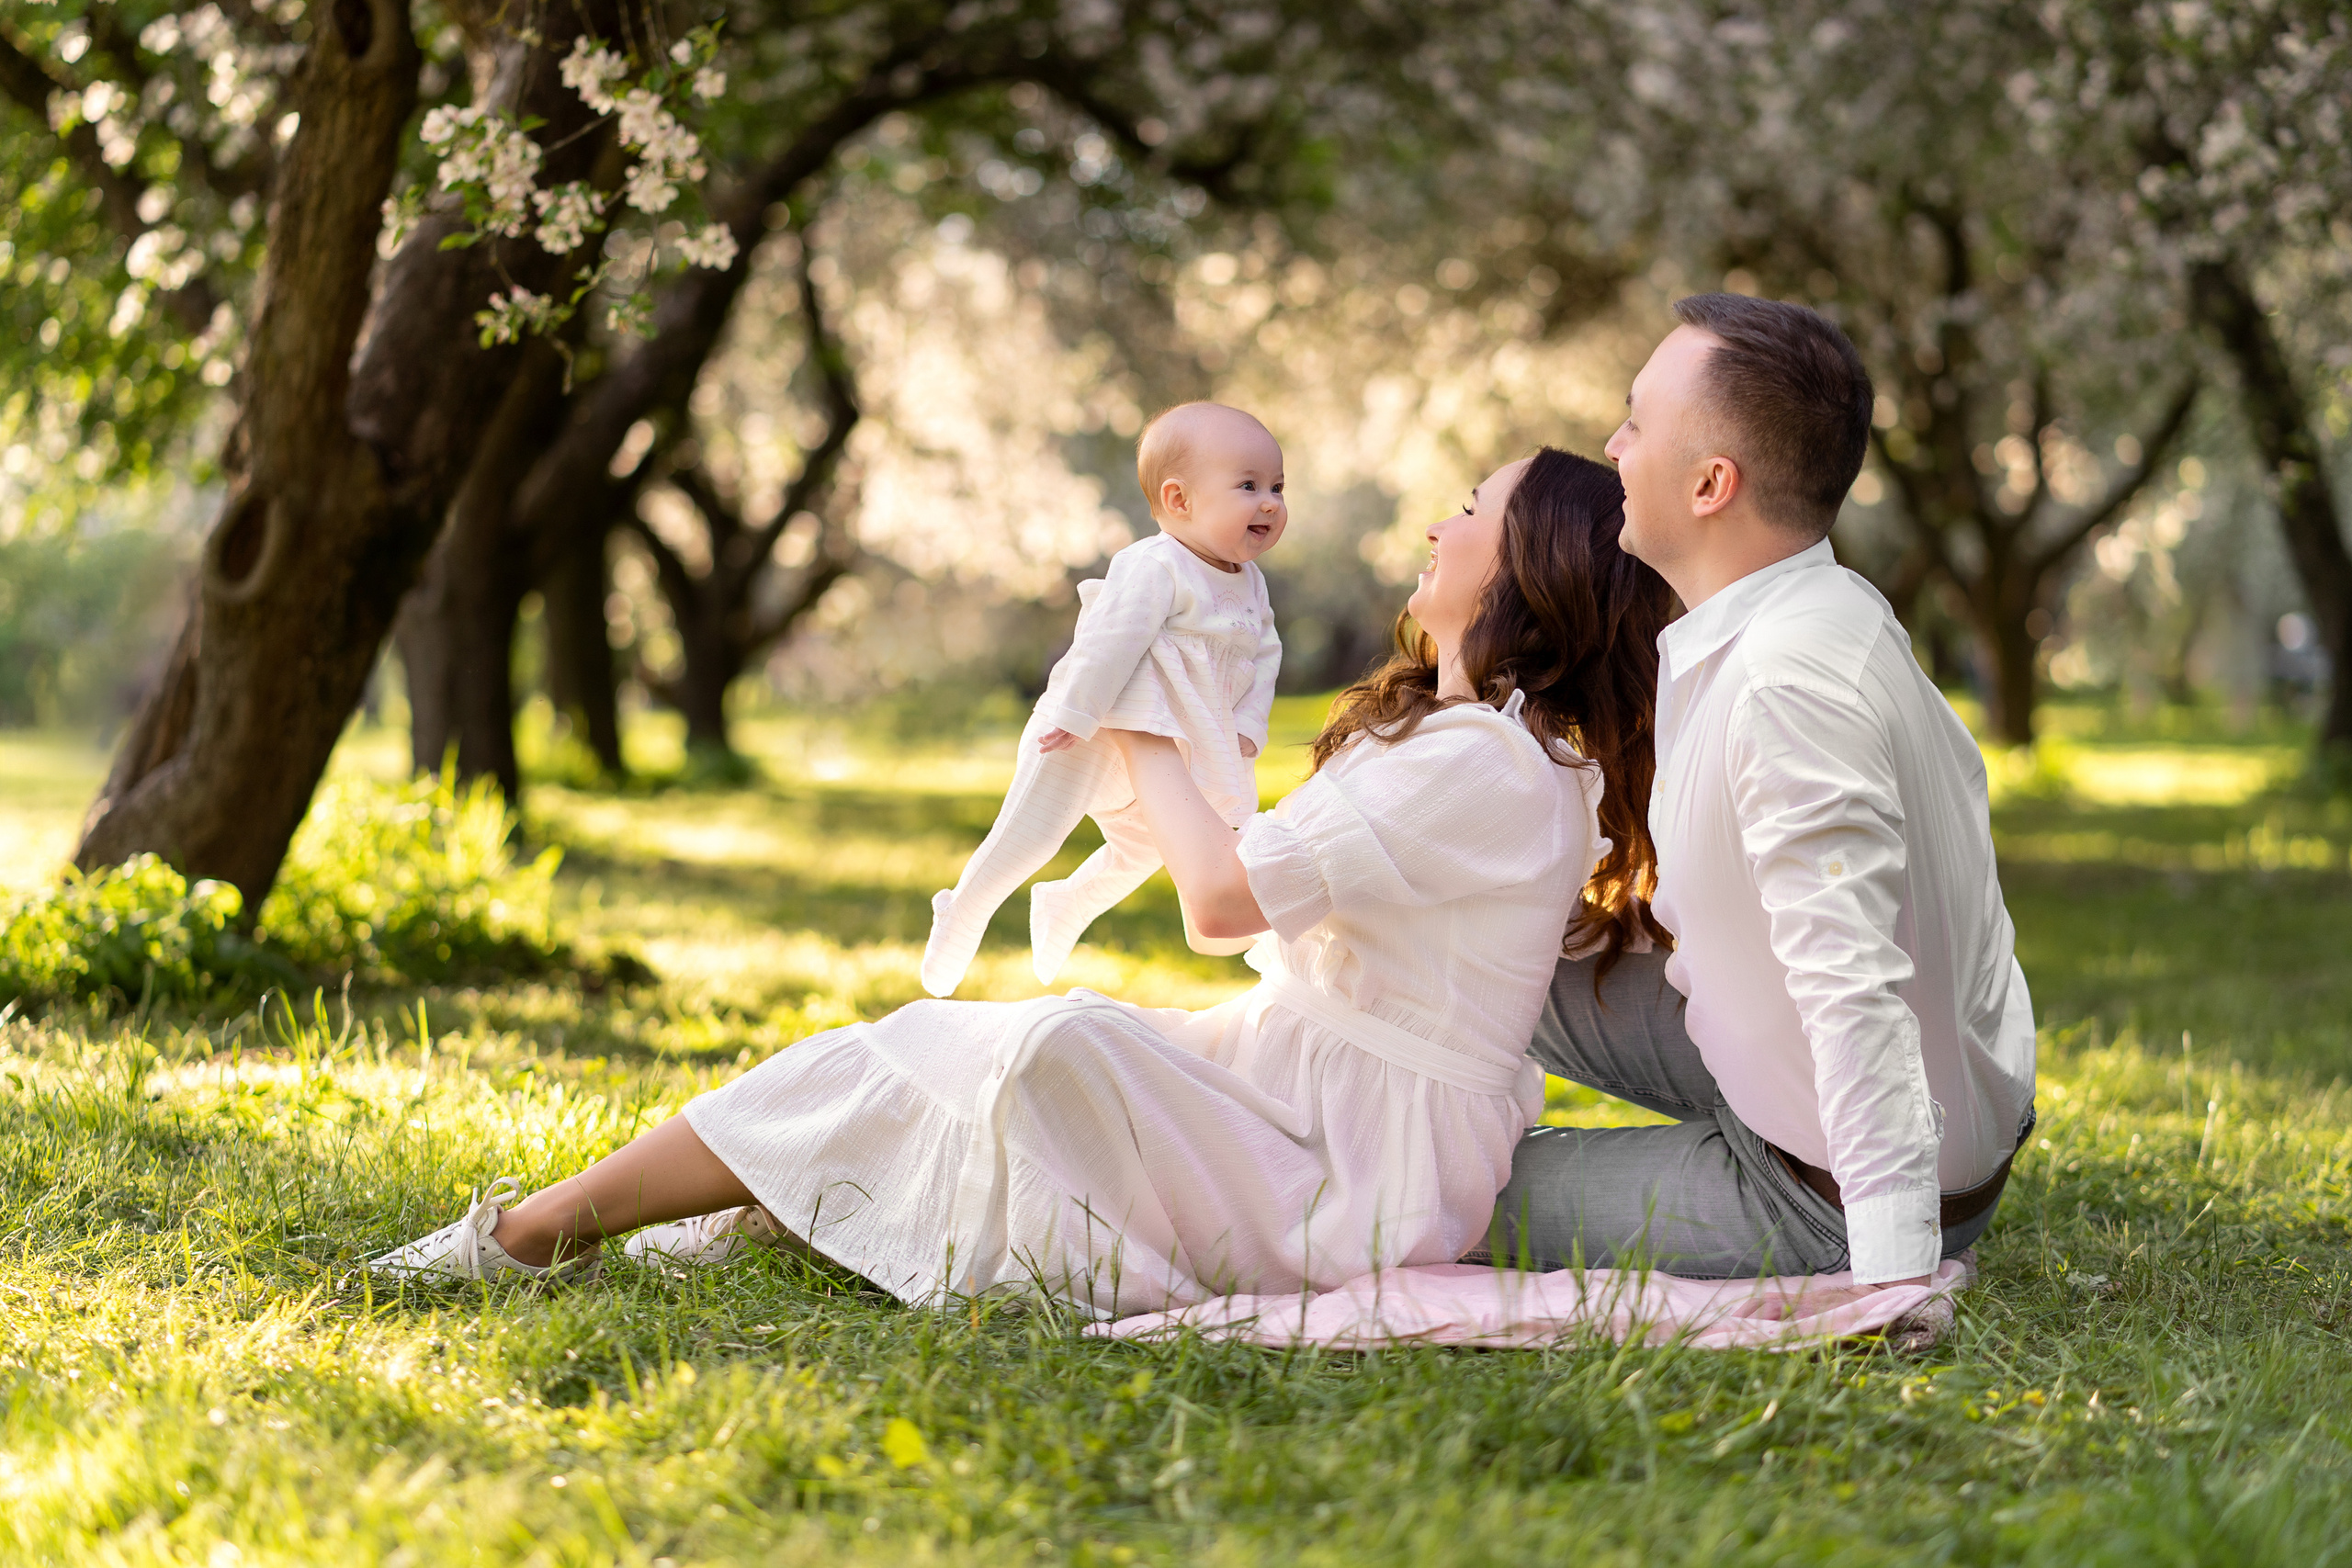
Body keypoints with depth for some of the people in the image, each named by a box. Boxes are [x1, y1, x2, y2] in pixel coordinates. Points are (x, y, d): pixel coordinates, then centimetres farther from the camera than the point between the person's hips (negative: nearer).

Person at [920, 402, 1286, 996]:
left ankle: (1065, 906, 46)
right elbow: (1111, 641, -29)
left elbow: (1264, 654, 9)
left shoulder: (1251, 584, 3)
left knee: (1140, 849, 23)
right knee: (1028, 835, -7)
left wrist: (1248, 723, -4)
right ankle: (962, 917, 13)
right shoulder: (1154, 568, -26)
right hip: (1091, 732, -9)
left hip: (1164, 749, 9)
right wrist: (1074, 715, -30)